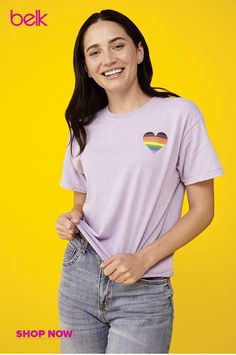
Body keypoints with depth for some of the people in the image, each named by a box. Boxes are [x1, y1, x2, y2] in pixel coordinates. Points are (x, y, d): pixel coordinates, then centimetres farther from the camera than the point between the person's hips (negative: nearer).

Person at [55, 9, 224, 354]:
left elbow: (202, 210, -5)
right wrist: (72, 219, -5)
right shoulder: (85, 125, 8)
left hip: (142, 290, -4)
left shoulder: (180, 114, -6)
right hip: (79, 277, 4)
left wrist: (143, 259, -14)